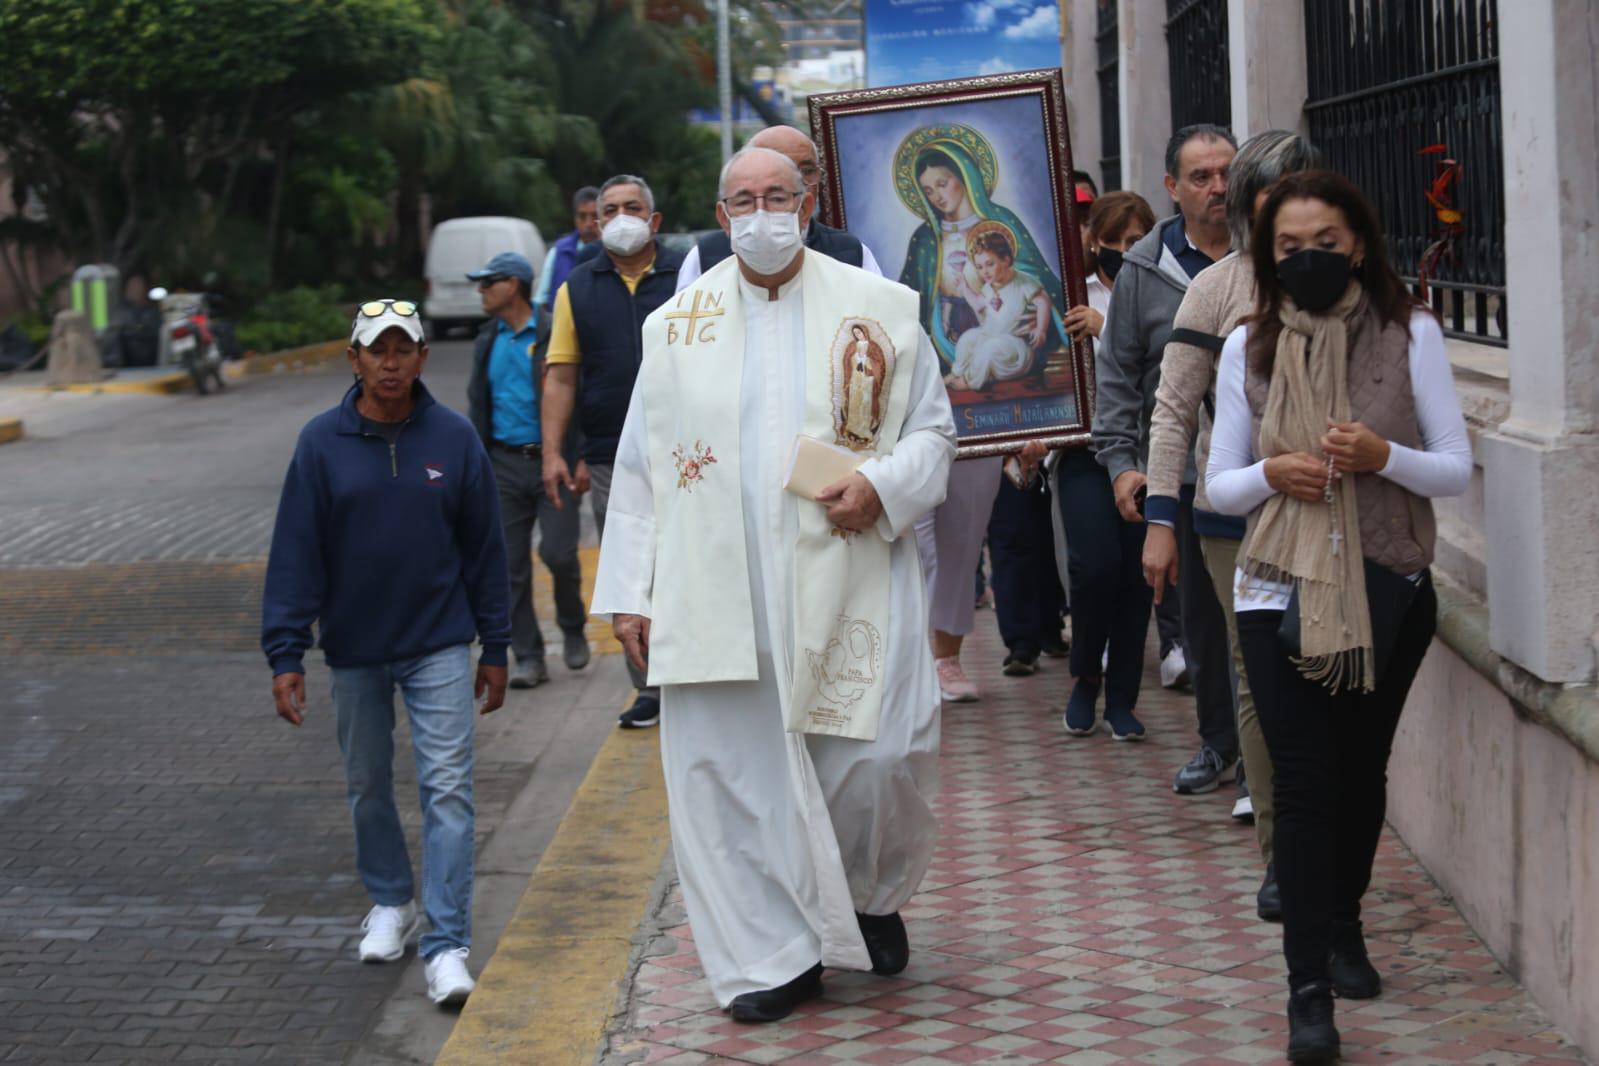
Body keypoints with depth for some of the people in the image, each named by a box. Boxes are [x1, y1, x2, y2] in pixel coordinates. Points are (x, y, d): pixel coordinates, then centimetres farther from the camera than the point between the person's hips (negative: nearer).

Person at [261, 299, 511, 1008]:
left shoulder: (454, 438, -4)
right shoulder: (322, 443, -5)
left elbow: (484, 546, 3)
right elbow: (295, 552, -4)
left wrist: (495, 649, 5)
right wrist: (285, 655, -8)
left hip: (440, 646, -1)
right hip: (354, 650, 1)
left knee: (448, 789, -8)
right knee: (368, 786, 15)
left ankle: (446, 946, -7)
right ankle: (390, 902, 37)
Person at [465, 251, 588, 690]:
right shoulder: (488, 340, 13)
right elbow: (477, 404, 21)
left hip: (550, 460, -5)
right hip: (505, 464, 6)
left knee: (558, 553, -12)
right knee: (511, 566, 3)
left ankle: (573, 628, 15)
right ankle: (529, 657, 10)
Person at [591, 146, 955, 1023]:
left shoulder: (876, 309, 6)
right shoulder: (675, 325, 10)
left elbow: (933, 430, 9)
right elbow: (640, 469, 10)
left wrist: (882, 487, -11)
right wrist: (628, 589, 5)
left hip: (847, 581, -1)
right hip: (718, 599, 1)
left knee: (879, 755, -5)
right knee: (733, 772, -1)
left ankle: (872, 895, 26)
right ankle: (775, 957, 11)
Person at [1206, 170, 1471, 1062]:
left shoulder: (1410, 333, -4)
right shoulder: (1250, 346, 0)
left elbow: (1457, 469, -3)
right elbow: (1219, 487, 4)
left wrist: (1384, 457, -22)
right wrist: (1269, 473, -17)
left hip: (1390, 588, 1)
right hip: (1283, 591, 0)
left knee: (1362, 768, 16)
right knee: (1305, 780, -6)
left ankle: (1344, 928, 39)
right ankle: (1309, 988, -4)